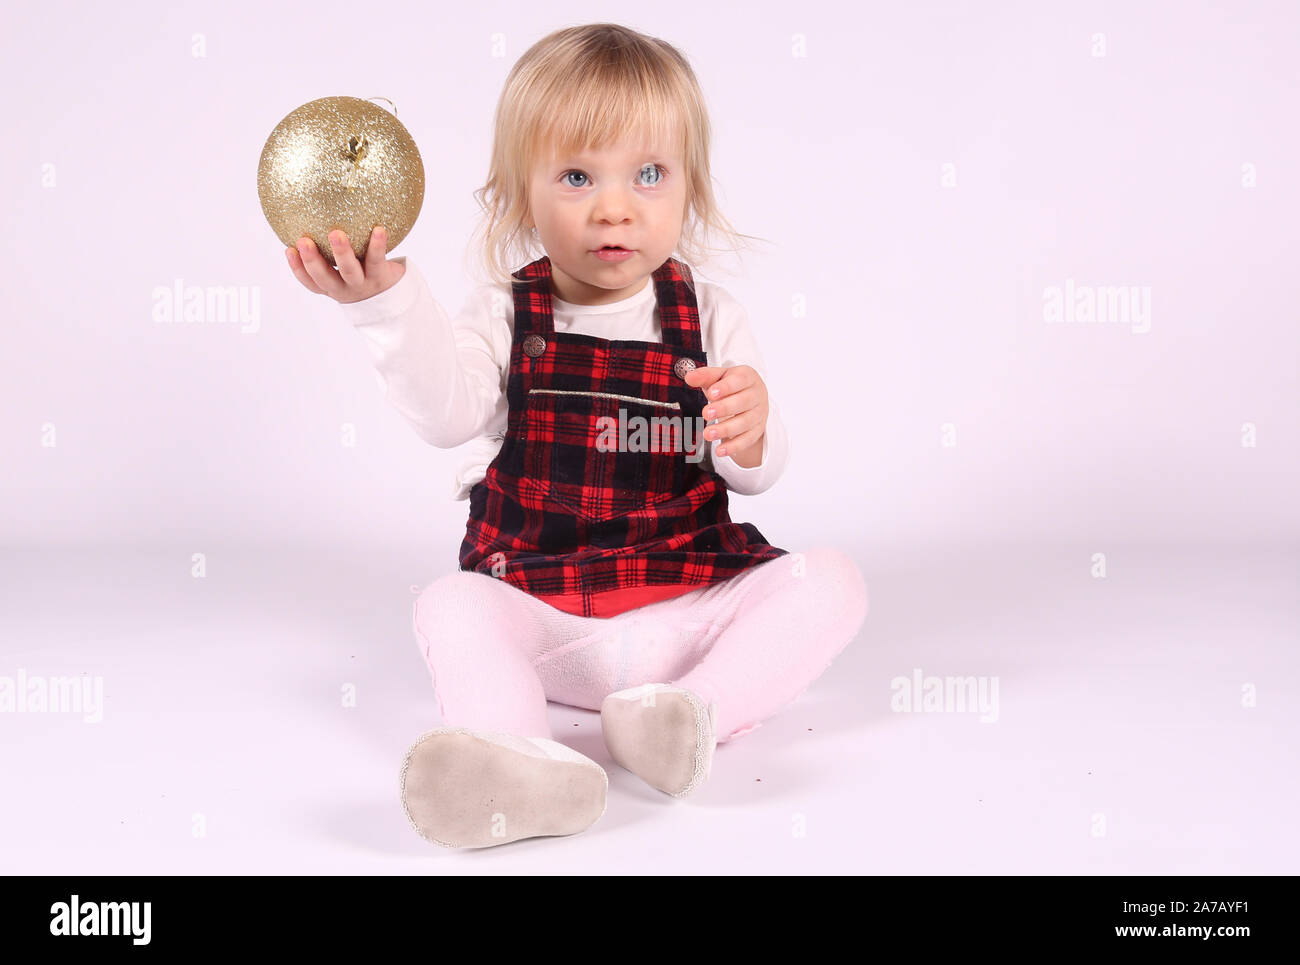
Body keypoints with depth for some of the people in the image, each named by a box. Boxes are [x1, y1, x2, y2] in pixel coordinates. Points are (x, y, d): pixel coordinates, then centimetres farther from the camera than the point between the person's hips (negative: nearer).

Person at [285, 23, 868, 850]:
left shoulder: (710, 318, 3)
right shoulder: (508, 316, 1)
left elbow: (757, 475, 0)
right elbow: (447, 414, -20)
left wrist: (750, 432, -25)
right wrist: (388, 302, -35)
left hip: (691, 609, 1)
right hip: (542, 614, -1)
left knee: (832, 579, -17)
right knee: (451, 606, -27)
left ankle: (702, 711, -38)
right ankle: (526, 764, -54)